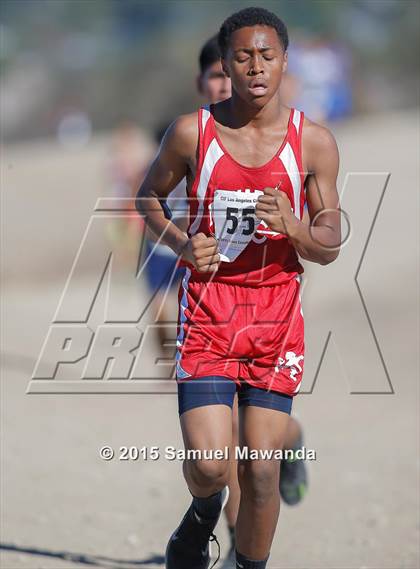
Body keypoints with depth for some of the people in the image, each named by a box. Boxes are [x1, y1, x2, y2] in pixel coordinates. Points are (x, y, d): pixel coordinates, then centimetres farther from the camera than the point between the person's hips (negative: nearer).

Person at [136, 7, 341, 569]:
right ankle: (204, 511, 25)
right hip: (208, 314, -1)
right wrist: (181, 243, -6)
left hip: (277, 318, 1)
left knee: (261, 470, -2)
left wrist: (291, 226, -20)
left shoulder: (313, 142, -2)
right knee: (207, 464, -10)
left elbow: (330, 247, 1)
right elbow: (149, 198, 13)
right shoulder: (192, 132, -4)